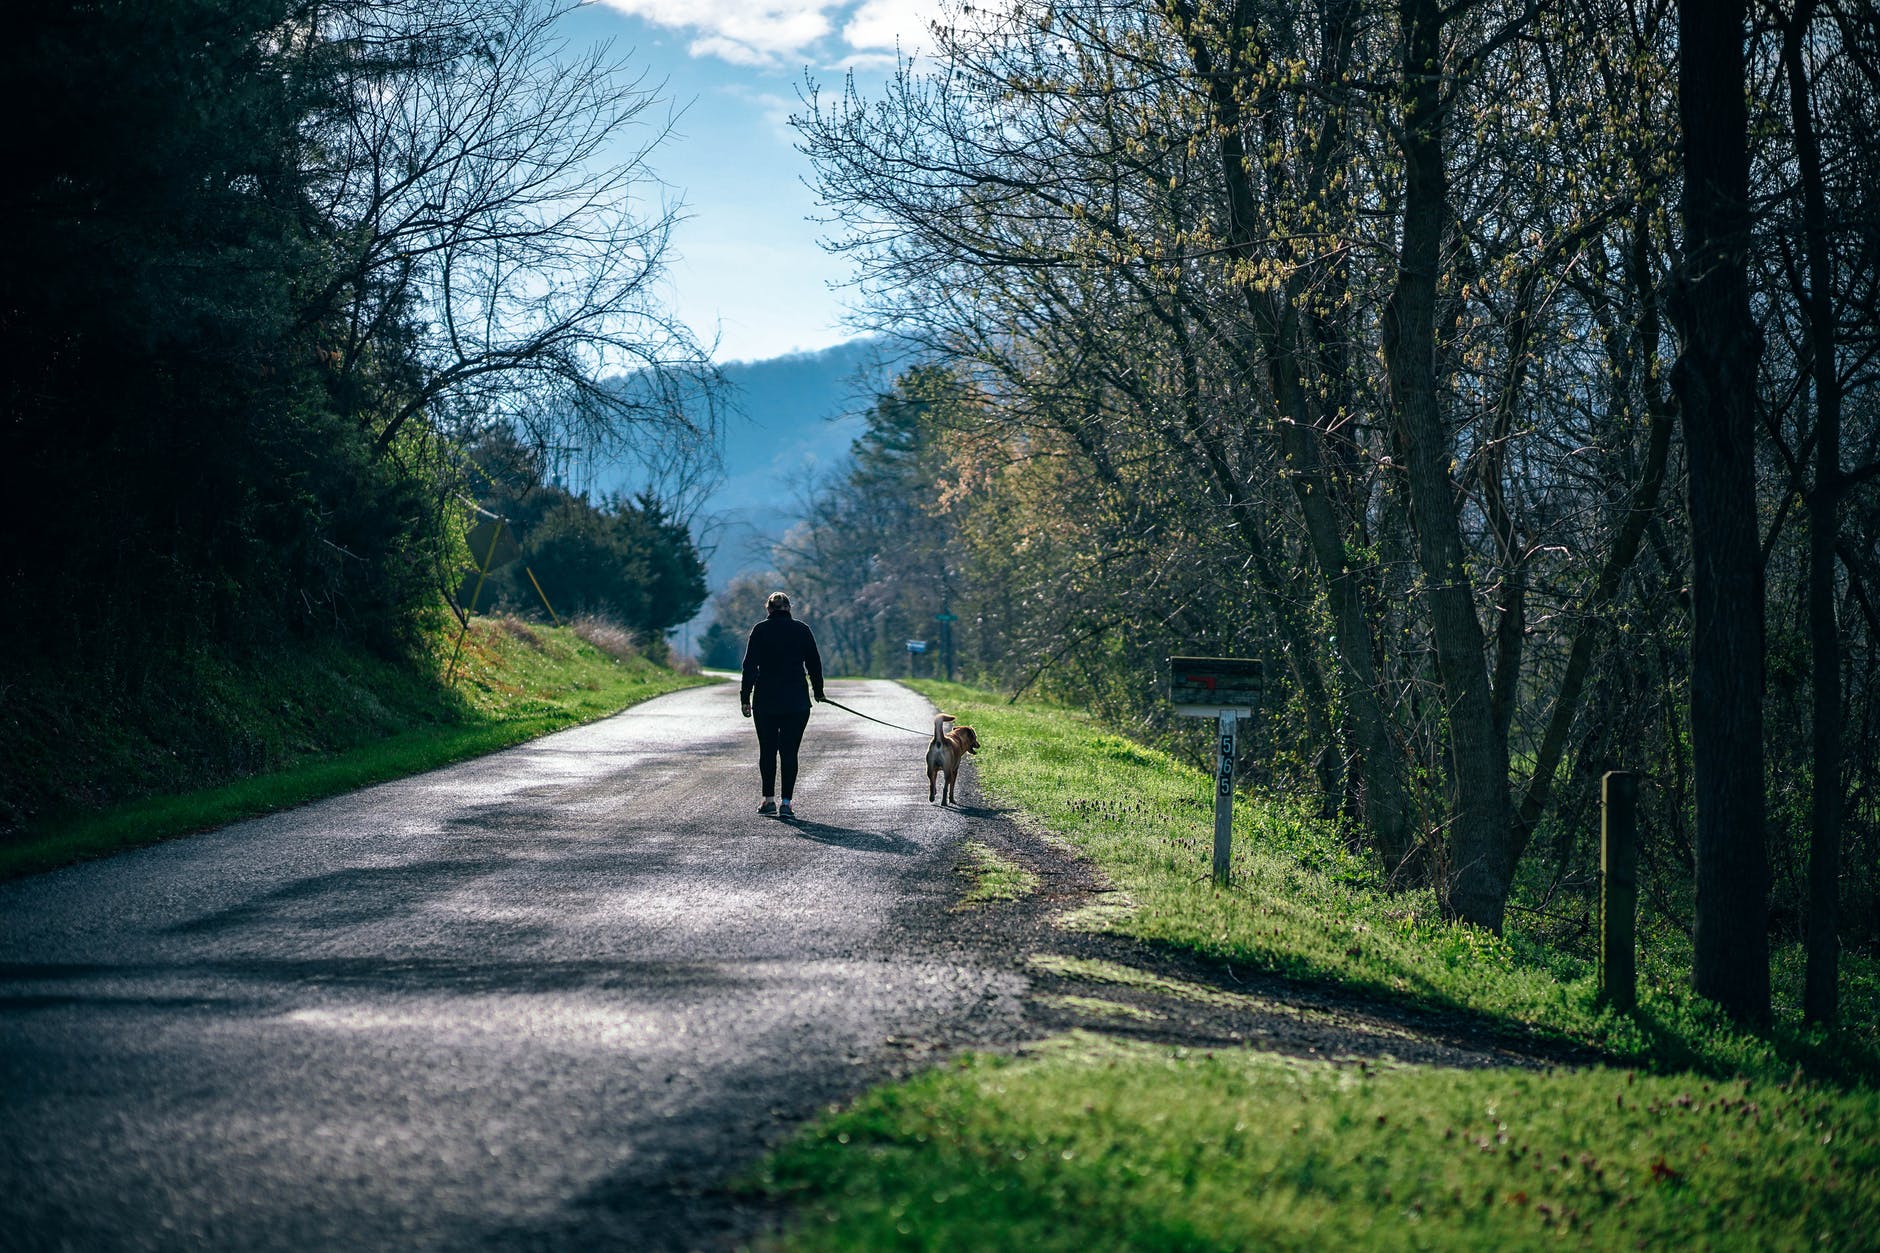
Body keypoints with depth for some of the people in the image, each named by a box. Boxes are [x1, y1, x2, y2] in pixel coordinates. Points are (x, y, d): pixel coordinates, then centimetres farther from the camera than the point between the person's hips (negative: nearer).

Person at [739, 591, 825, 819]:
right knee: (789, 751, 1)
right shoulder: (802, 630, 3)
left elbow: (750, 665, -5)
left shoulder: (760, 630, -1)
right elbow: (814, 663, 8)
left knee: (767, 750, 13)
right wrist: (818, 691, 21)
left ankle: (769, 800, 15)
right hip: (797, 703, 0)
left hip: (765, 701, 0)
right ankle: (786, 803, -5)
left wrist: (745, 697, -4)